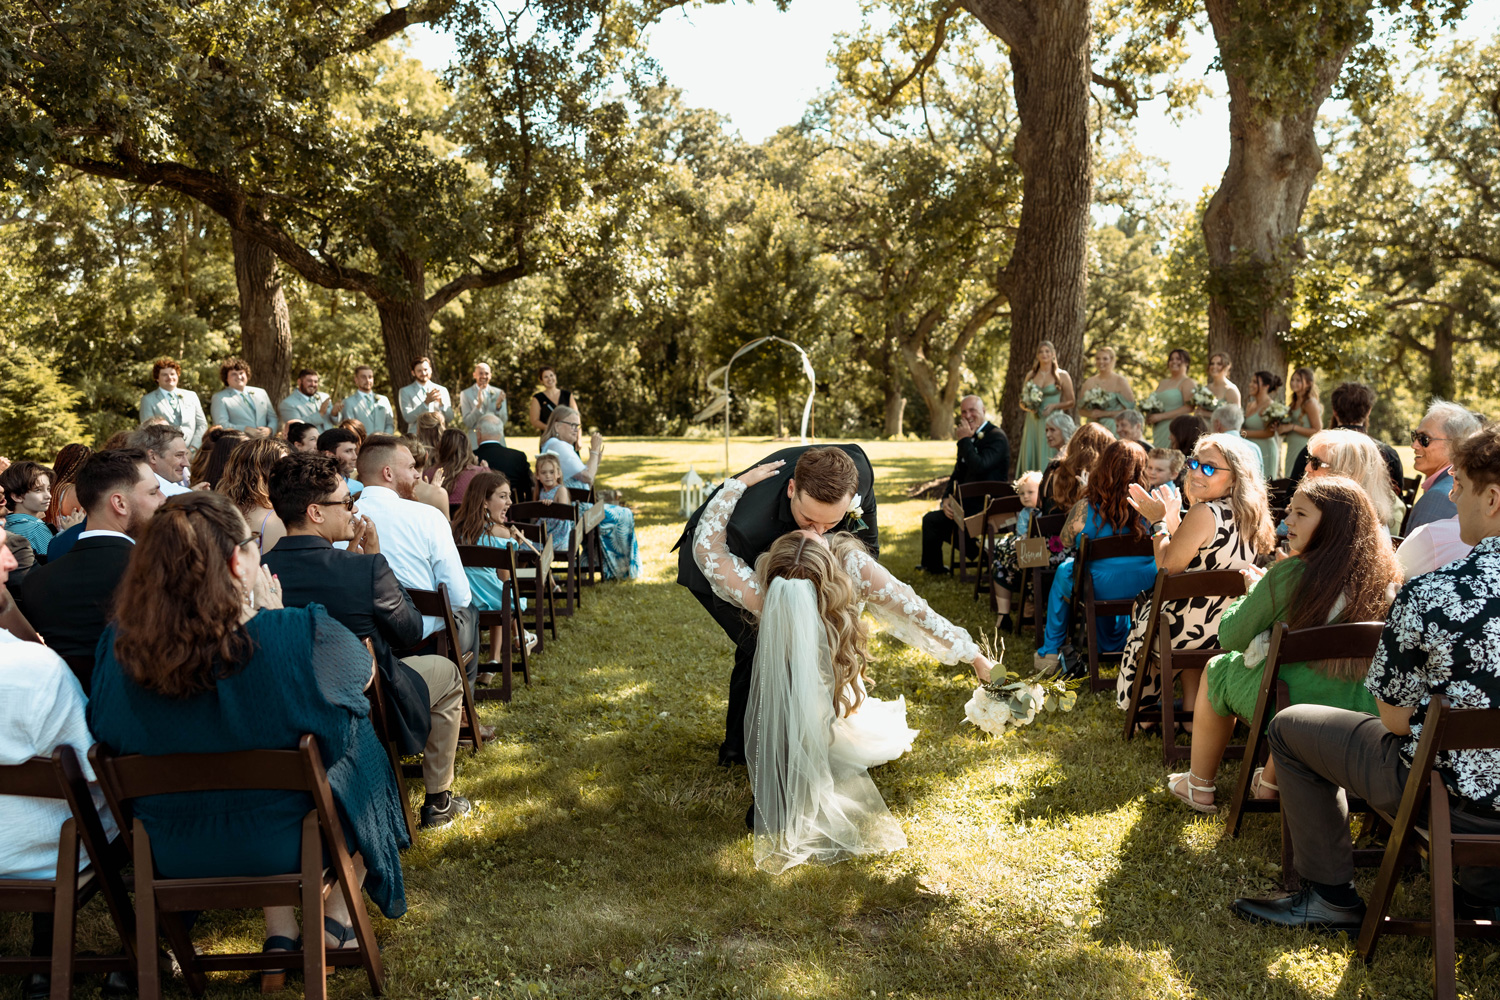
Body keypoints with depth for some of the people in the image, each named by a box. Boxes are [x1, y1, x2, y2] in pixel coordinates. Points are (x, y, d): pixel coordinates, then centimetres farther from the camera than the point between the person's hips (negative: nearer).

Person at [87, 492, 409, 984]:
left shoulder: (119, 646, -17)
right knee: (358, 744, 26)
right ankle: (338, 917, 34)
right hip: (282, 842, -3)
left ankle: (279, 934, 33)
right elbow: (362, 673, -5)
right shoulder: (299, 635, -28)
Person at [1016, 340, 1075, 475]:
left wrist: (1054, 406, -12)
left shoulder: (1062, 376, 3)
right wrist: (1028, 407, -5)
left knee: (1049, 459, -6)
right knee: (1030, 457, -1)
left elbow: (1071, 403, 4)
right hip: (1033, 423, 3)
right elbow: (1022, 402, 16)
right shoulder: (1030, 375, 12)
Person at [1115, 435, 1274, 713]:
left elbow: (1167, 570, -15)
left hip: (1188, 633, -6)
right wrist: (1172, 519, 12)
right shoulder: (1249, 515, 2)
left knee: (1142, 605, 24)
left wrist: (1159, 522, -5)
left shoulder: (1204, 513, -22)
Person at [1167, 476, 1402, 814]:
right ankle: (1269, 784, 42)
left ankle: (1199, 786, 36)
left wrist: (1253, 590, 11)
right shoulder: (1384, 578, -2)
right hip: (1364, 710, 6)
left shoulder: (1290, 575, -19)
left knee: (1217, 669, 23)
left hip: (1294, 711, -5)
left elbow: (1229, 636, -7)